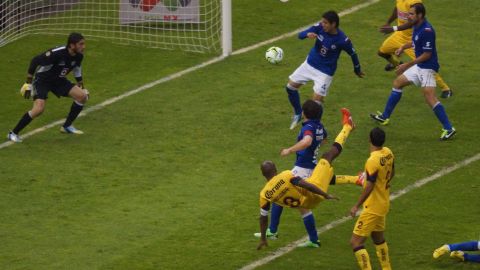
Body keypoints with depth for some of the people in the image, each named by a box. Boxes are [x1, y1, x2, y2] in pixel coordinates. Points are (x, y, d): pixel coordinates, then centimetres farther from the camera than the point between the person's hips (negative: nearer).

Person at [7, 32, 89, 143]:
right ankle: (13, 133, -11)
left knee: (82, 96, -4)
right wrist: (28, 83, -23)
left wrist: (80, 84, 20)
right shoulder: (57, 53, -33)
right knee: (39, 109, -26)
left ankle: (67, 126, 13)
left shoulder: (78, 56, -11)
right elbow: (35, 61, -26)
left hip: (58, 80, 7)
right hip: (42, 80, -7)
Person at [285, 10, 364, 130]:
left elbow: (353, 54, -8)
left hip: (325, 72, -5)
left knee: (317, 100, -9)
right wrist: (307, 34, -42)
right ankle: (298, 114, 30)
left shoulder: (342, 40, -26)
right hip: (310, 64, 5)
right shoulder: (320, 27, -17)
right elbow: (300, 35, -17)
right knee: (290, 86, 7)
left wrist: (357, 70, 9)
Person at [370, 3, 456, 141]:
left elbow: (427, 54, -23)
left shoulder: (427, 30, -24)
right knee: (398, 83, 19)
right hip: (419, 66, 10)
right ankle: (385, 116, 30)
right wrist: (403, 47, 11)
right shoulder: (417, 27, 5)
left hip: (427, 67, -10)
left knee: (429, 97, -17)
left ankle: (449, 129, -15)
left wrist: (407, 65, -20)